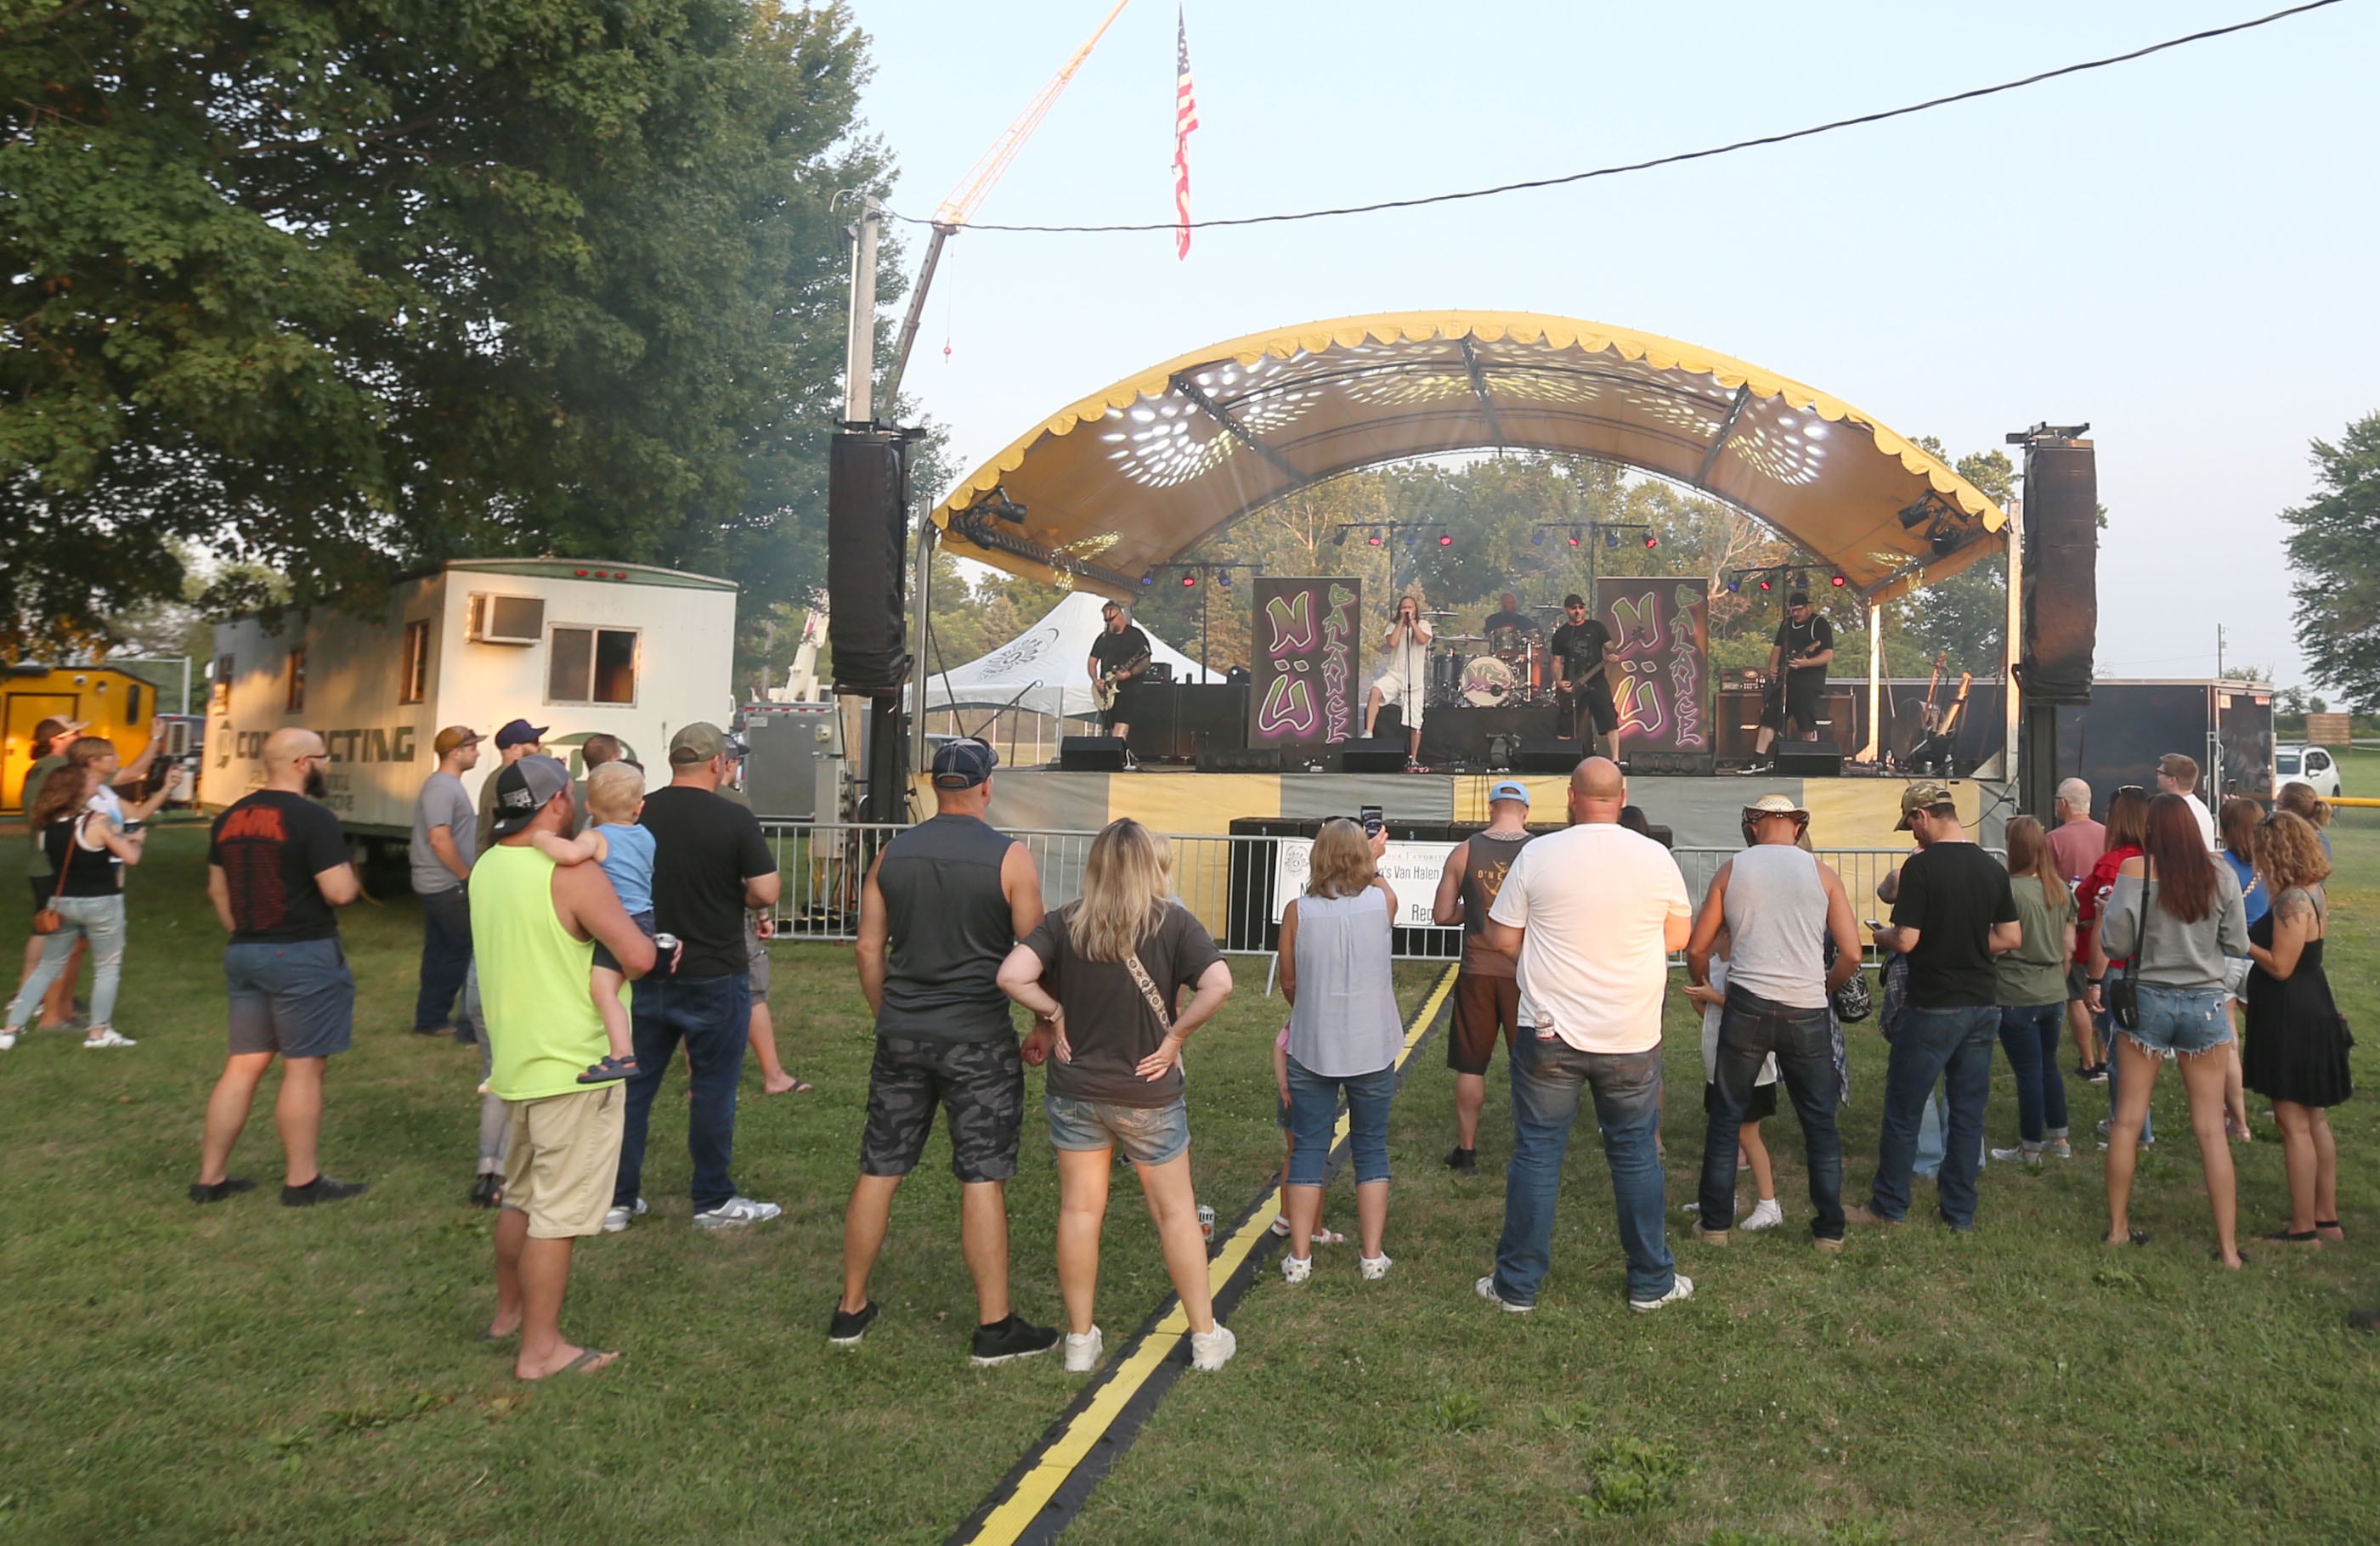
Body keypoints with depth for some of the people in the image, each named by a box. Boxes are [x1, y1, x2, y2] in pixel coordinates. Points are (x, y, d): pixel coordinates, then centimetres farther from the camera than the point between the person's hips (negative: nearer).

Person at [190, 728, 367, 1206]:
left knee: (244, 1064, 14)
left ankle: (211, 1176, 19)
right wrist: (352, 879, 1)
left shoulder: (230, 817, 10)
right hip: (302, 956, -8)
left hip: (244, 952, 8)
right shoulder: (313, 818, -16)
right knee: (304, 1068, 0)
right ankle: (302, 1181, 8)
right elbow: (339, 893, -20)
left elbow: (217, 890, 17)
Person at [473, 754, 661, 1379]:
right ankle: (540, 1349, 9)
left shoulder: (487, 867, 6)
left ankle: (507, 1313, 38)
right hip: (573, 1069, -8)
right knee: (560, 1213, 1)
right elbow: (638, 956, -25)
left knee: (521, 1199, 24)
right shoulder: (569, 873, -19)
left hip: (515, 1062, 9)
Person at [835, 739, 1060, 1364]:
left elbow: (869, 948, 8)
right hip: (978, 1042, -4)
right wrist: (1044, 1030, 7)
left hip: (902, 1035, 4)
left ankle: (851, 1309, 25)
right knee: (982, 1179, 2)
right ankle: (994, 1327, 10)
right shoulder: (1010, 857, -8)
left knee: (878, 1171, 12)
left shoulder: (893, 852, 4)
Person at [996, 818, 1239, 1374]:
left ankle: (1080, 1340, 22)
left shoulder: (1064, 922, -5)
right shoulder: (1173, 922, -10)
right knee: (1176, 1212, 12)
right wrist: (1175, 1034, -11)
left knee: (1079, 1211, 12)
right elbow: (1218, 985, -22)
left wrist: (1057, 1012, -4)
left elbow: (1012, 977, -17)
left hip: (1075, 1091, 2)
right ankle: (1206, 1337, 22)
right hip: (1148, 1094, -1)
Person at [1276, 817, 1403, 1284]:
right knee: (1371, 1149, 14)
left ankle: (1299, 1257, 13)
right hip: (1372, 1048, 1)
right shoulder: (1383, 901, -7)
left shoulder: (1297, 910, -8)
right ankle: (1373, 1255, 17)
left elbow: (1288, 982, 3)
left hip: (1311, 1048, 0)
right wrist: (1373, 860, 36)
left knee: (1307, 1149, 10)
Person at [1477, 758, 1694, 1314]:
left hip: (1550, 1034, -1)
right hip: (1633, 1038, 1)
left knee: (1536, 1154, 7)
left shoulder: (1537, 855, -8)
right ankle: (1651, 1281, 26)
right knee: (1637, 1155, 14)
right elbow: (1679, 937, 8)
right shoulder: (1656, 858, -4)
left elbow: (1502, 939, -3)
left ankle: (1518, 1284, 15)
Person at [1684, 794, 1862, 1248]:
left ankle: (1716, 1223, 15)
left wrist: (1703, 989, 24)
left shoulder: (1731, 870, 5)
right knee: (1820, 1123, 13)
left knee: (1726, 1118, 10)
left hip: (1746, 1007, 0)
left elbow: (1697, 949, 6)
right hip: (1807, 1014, 1)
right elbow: (1851, 954, 1)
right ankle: (1829, 1229, 18)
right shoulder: (1822, 873, 4)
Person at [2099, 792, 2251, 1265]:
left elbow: (2114, 942, -11)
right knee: (2211, 1128, 7)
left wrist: (2111, 904, 6)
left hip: (2148, 999, -1)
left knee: (2127, 1119, 10)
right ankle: (2228, 1247, 11)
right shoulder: (2221, 875, -5)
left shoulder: (2135, 870, -11)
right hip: (2205, 1004, 1)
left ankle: (2118, 1228, 18)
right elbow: (2238, 945, 1)